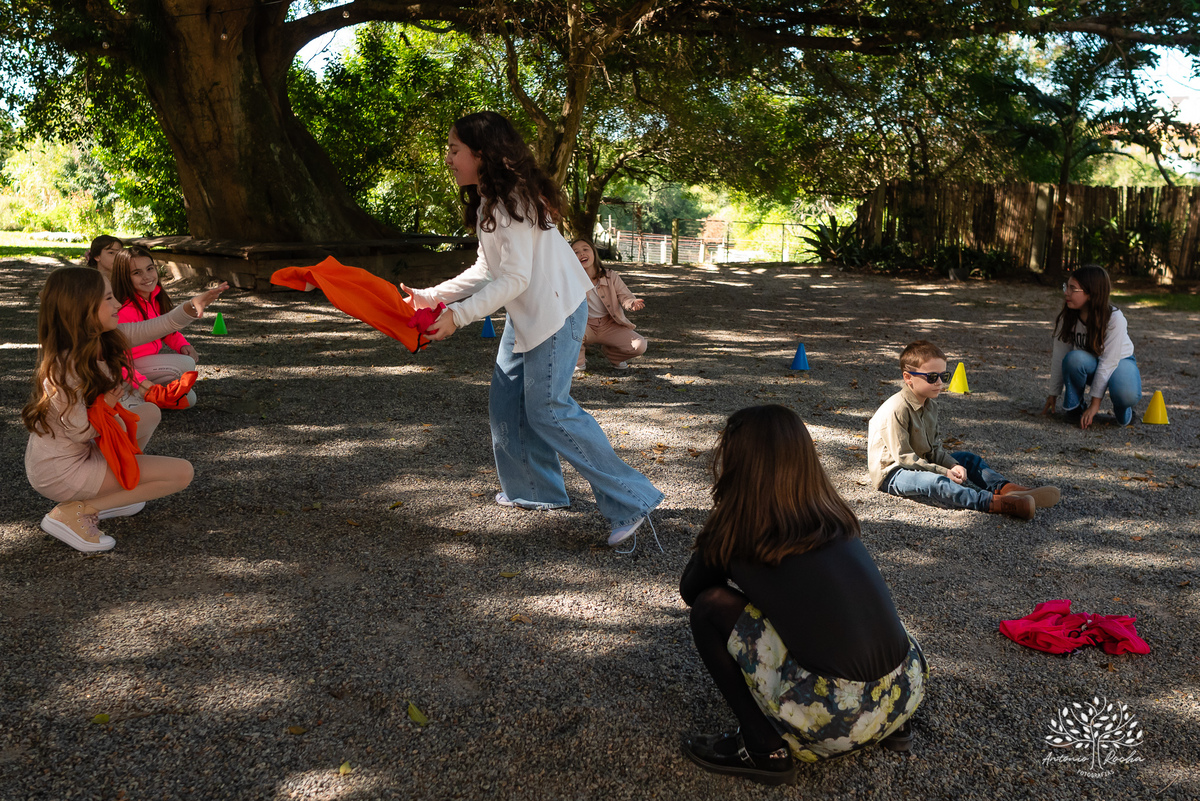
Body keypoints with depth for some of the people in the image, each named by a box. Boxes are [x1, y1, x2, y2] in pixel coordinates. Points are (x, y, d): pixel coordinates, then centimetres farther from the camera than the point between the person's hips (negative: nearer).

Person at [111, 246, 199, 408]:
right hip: (131, 365, -8)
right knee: (185, 365, -23)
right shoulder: (125, 311, -27)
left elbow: (167, 328, 14)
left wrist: (182, 345, -7)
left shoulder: (156, 298, -1)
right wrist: (140, 383, -42)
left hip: (151, 357, 8)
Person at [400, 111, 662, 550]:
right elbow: (487, 270, 15)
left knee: (547, 408, -10)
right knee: (507, 401, 11)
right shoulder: (488, 201, 12)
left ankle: (632, 501, -6)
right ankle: (536, 490, 25)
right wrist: (432, 296, 9)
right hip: (525, 313, 10)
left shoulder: (515, 199, -20)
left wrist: (458, 315, -25)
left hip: (556, 309, -10)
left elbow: (515, 278, -24)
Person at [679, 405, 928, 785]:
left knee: (709, 606, 5)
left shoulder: (734, 531, -5)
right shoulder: (833, 516, 11)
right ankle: (890, 725, 24)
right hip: (908, 693, 7)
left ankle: (764, 749, 7)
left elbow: (690, 591, 16)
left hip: (833, 719, -7)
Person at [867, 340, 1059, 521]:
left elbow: (934, 448, 10)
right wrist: (944, 472, -22)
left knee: (967, 459, 9)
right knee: (935, 482, -35)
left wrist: (953, 465, -10)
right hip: (891, 473, -10)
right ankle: (999, 504, -49)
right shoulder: (896, 410, -22)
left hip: (921, 464, 10)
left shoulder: (930, 405, 8)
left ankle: (1006, 489, -14)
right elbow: (903, 457, -23)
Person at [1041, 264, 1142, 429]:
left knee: (1127, 395, -36)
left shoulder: (1115, 318, -29)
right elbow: (1059, 357, -13)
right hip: (1090, 363, 3)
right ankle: (1074, 407, -12)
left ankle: (1121, 407, 3)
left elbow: (1108, 362, -29)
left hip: (1119, 361, -3)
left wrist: (1095, 403, -30)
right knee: (1074, 358, -35)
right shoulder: (1067, 318, -19)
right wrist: (1053, 394, -8)